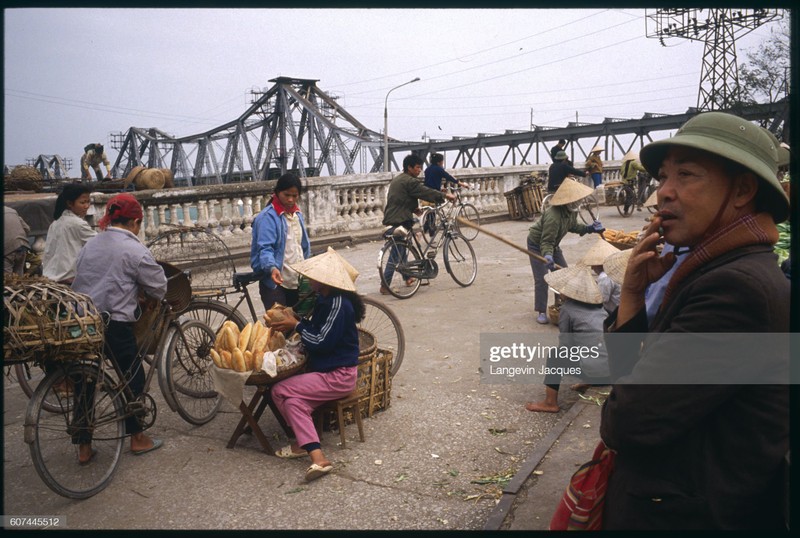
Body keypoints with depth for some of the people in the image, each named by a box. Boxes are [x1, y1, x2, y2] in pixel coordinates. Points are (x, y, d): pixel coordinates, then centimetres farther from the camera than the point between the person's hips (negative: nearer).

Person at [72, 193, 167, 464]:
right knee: (133, 378, 11)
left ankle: (84, 447, 21)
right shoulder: (134, 250, -9)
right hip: (114, 326, -6)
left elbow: (80, 278, 16)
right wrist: (142, 294, 17)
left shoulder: (90, 244, 11)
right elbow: (159, 288, -6)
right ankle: (137, 438, 22)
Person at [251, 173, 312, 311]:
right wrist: (272, 268, -40)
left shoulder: (298, 214, 11)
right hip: (275, 282, -7)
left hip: (296, 282, 8)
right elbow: (264, 248, -23)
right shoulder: (267, 217, -13)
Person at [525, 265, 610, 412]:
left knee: (555, 356, 14)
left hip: (596, 372, -7)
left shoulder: (567, 308, -1)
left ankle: (550, 403, 15)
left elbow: (565, 345, 4)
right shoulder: (598, 306, 16)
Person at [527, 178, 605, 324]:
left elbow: (573, 226, 9)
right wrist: (548, 256, -51)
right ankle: (542, 312, -3)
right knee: (541, 279, -12)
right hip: (537, 245, -8)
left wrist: (590, 228, -4)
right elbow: (546, 242, -35)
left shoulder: (572, 211, -12)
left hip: (552, 244, 8)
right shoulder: (553, 216, -39)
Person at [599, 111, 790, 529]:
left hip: (682, 517, -8)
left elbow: (624, 423, -27)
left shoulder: (739, 287, -26)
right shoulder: (716, 273, 5)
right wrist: (632, 293, -8)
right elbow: (626, 375, 4)